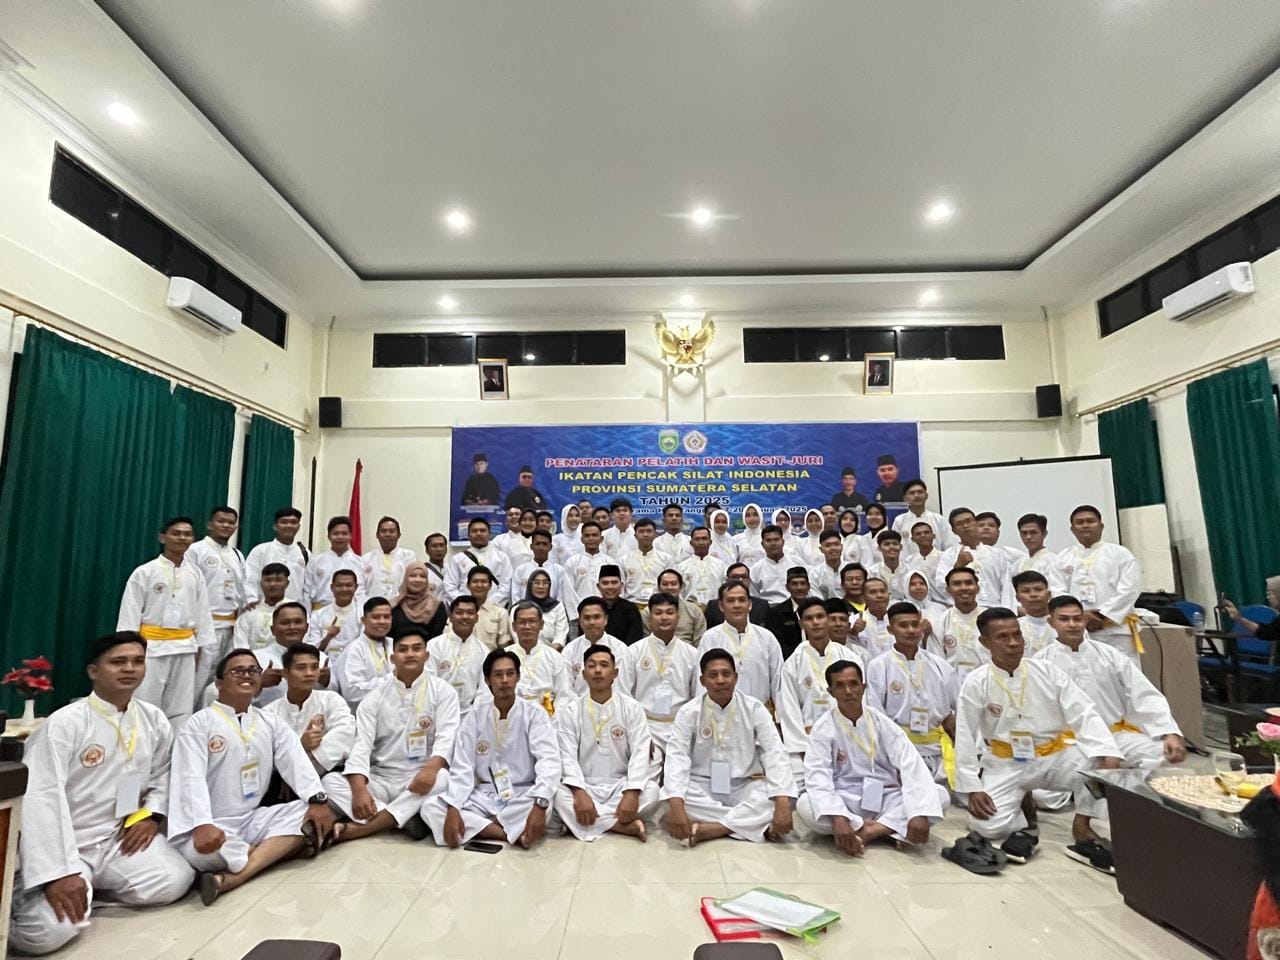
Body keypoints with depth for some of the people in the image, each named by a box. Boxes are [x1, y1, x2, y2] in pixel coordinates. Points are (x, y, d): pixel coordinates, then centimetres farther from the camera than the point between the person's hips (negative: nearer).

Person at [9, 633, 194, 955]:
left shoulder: (154, 719, 1)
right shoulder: (65, 723, -16)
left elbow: (163, 773, 13)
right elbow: (42, 798, -21)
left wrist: (152, 814, -5)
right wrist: (58, 873, -26)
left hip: (120, 837, 5)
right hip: (66, 844, -4)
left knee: (174, 881, -15)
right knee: (49, 931, -24)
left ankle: (89, 887, 8)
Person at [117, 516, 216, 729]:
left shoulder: (195, 574, 6)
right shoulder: (145, 572, -4)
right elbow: (130, 613, -3)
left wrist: (200, 647, 7)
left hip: (184, 648, 3)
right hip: (152, 646, -3)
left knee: (181, 707, 10)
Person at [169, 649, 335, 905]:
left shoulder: (270, 723, 9)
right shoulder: (199, 723, -5)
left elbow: (296, 762, -2)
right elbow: (191, 779, -16)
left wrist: (318, 800, -18)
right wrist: (203, 825, -32)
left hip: (253, 819, 5)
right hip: (211, 826, -4)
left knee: (307, 812, -18)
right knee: (201, 851, -36)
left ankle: (230, 879, -28)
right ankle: (284, 845, -17)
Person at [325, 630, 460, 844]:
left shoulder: (443, 691, -1)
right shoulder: (376, 696, 5)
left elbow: (446, 737, -13)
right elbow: (361, 745, -6)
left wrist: (431, 768, -34)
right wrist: (359, 789, -24)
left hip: (421, 778, -2)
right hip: (380, 779, 3)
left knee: (441, 778, -35)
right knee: (331, 781, -21)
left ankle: (359, 828, -32)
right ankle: (405, 820, -29)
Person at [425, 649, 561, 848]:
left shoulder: (535, 714, -6)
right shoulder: (475, 717, 2)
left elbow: (549, 762, -18)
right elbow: (462, 768, -3)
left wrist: (539, 805, -35)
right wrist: (453, 809, -21)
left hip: (523, 796, -3)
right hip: (484, 797, 3)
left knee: (550, 803, -35)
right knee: (430, 807, -20)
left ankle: (477, 827, -16)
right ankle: (516, 834, -24)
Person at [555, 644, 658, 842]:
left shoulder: (632, 708, -1)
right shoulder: (569, 710, 0)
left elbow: (640, 753, -10)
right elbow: (567, 756, -9)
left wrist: (631, 794, -26)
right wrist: (579, 793, -27)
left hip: (621, 785, 0)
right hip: (584, 786, 0)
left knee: (651, 792, -29)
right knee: (558, 794, -31)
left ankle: (585, 822, -21)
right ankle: (623, 826, -26)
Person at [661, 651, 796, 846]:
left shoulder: (754, 708, -7)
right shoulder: (689, 712, -7)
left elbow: (775, 754, -15)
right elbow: (676, 757, -18)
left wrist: (782, 805, -30)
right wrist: (676, 806, -34)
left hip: (745, 787, 0)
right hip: (703, 787, 1)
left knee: (775, 797, -29)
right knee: (667, 794, -30)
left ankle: (709, 828, -27)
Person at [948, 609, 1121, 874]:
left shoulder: (1048, 671, -7)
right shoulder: (975, 683, -12)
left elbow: (1083, 714, -11)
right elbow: (965, 738, -9)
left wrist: (1108, 752, -29)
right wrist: (973, 788, -12)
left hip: (1054, 757, 2)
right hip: (1006, 765, -2)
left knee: (1096, 759, -27)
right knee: (987, 825, -21)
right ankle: (1021, 801, 10)